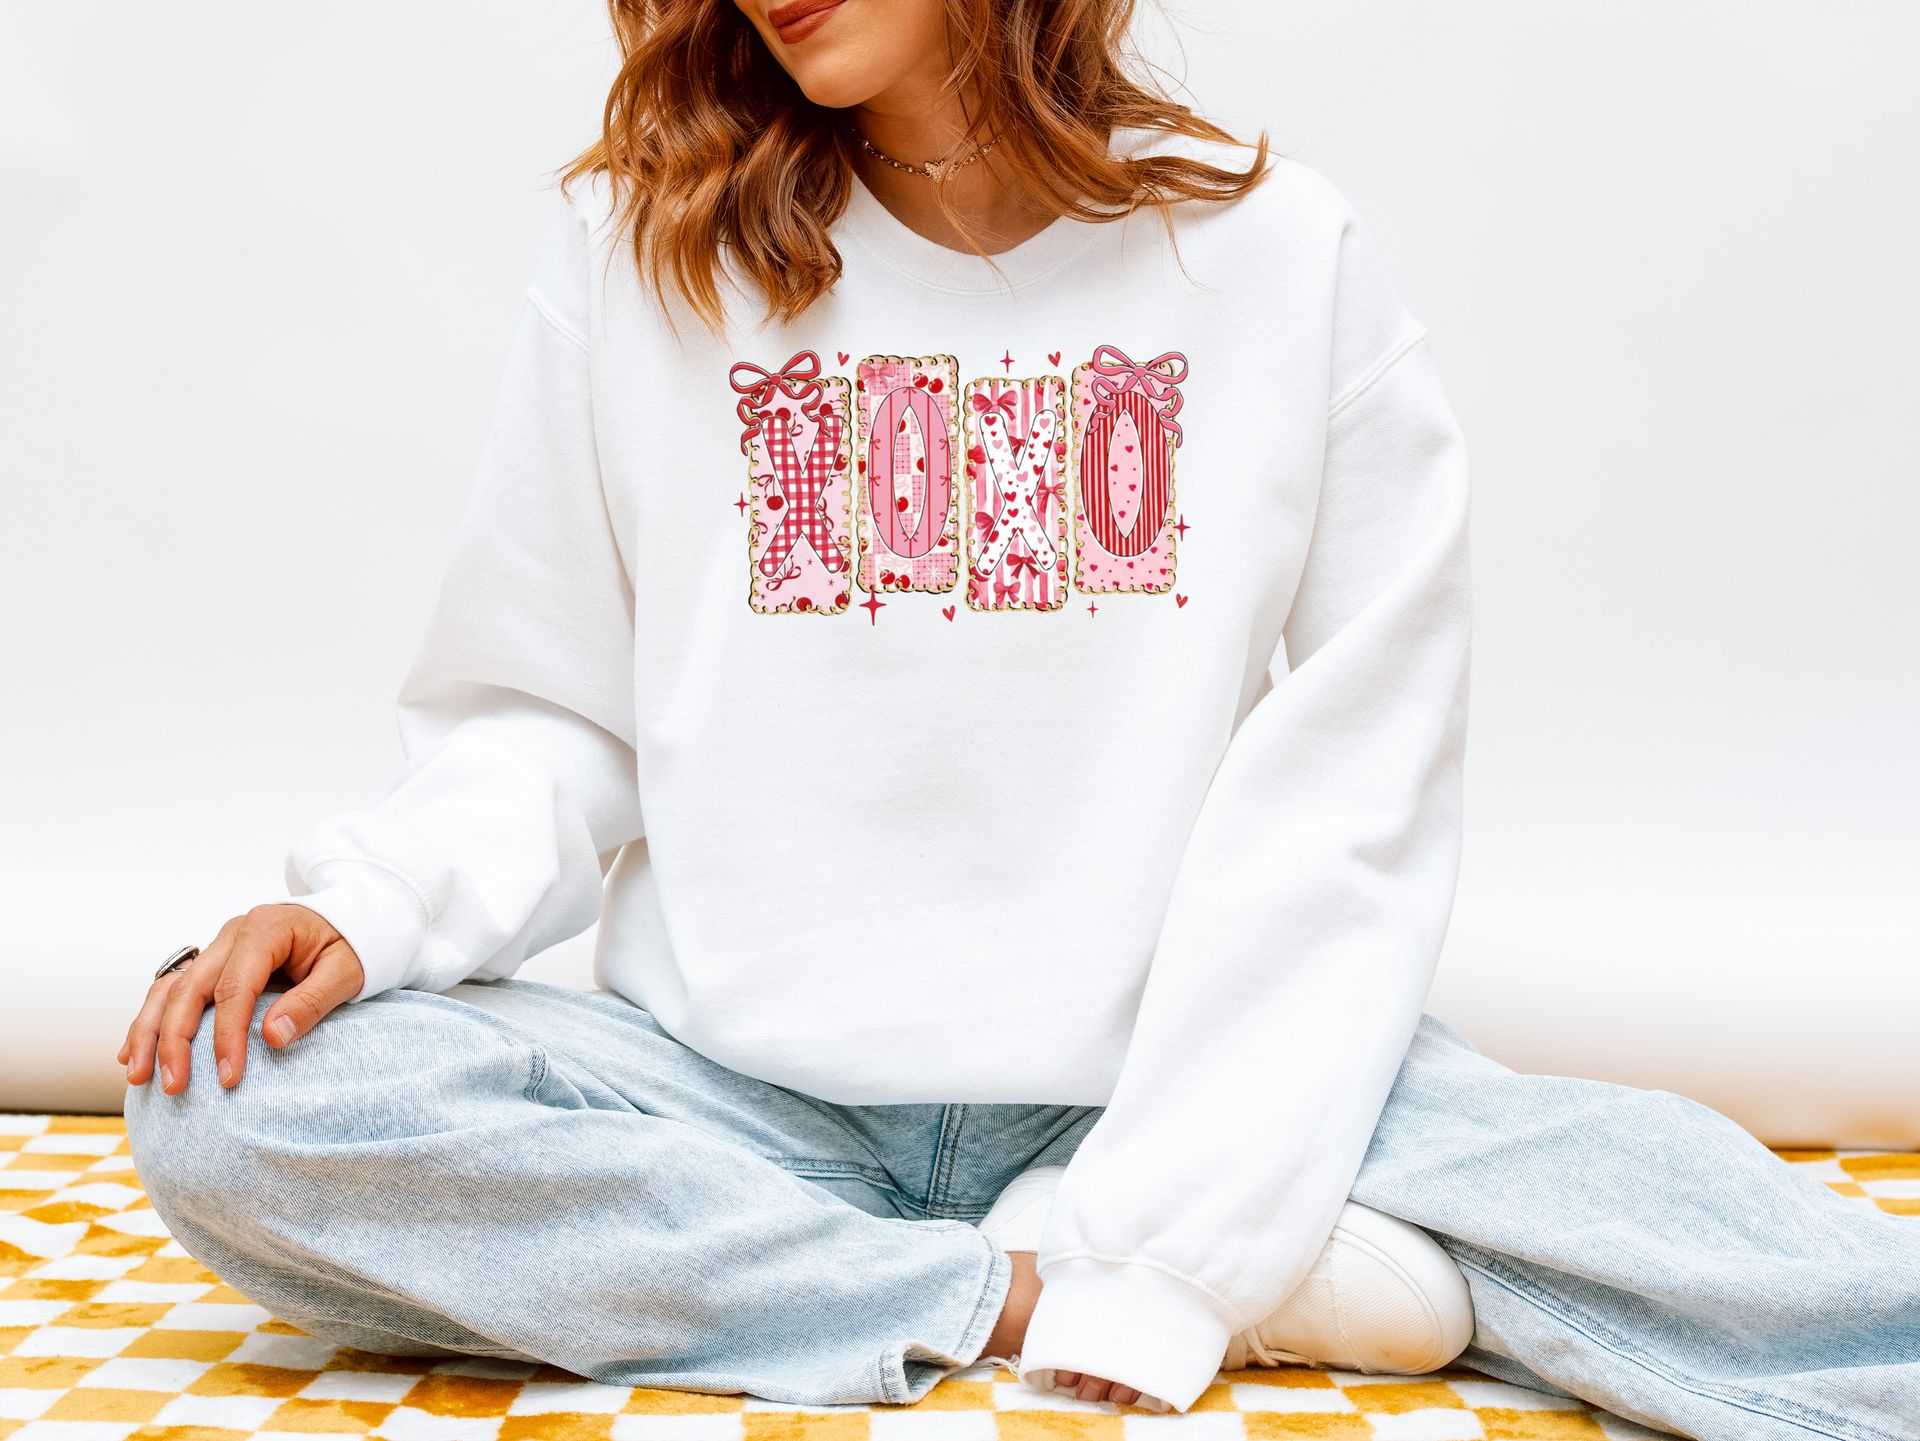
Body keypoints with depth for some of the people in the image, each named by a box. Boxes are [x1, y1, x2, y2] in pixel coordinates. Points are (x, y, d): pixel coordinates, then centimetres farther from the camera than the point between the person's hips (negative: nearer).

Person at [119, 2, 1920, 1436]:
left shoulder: (1280, 259, -2)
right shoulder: (633, 257, 3)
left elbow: (1341, 811, -6)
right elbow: (543, 723, 6)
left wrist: (1168, 1210, -16)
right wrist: (368, 905, -15)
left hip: (1168, 1083, -4)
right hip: (740, 1091, 5)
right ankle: (1032, 1296, -19)